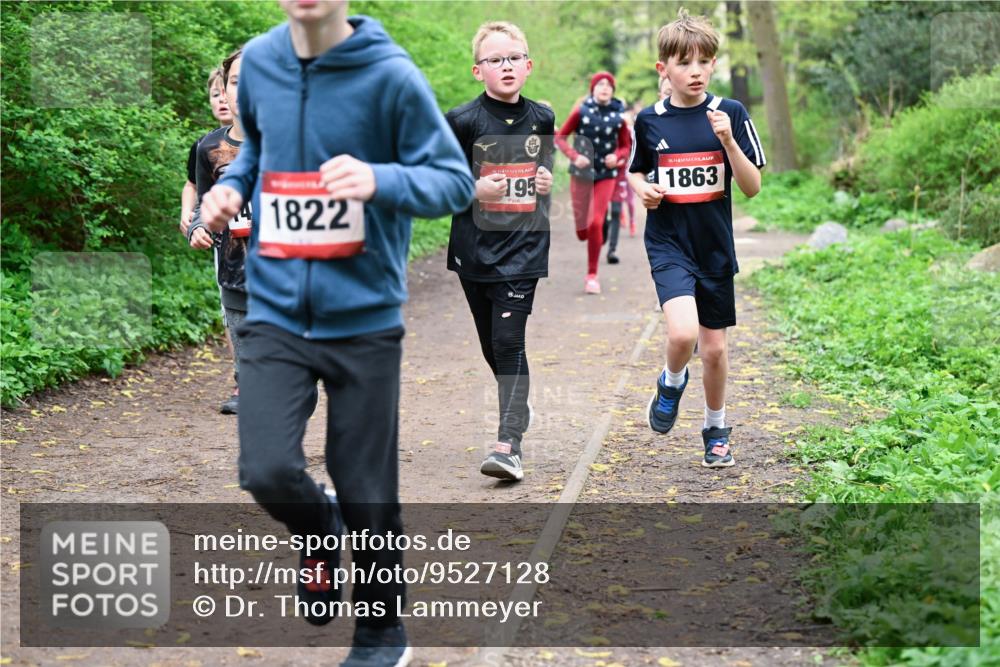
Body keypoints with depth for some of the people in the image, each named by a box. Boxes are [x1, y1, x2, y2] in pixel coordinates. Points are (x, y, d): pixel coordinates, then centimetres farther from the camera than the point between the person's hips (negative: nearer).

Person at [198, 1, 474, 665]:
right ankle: (319, 534, 25)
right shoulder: (258, 62, 3)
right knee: (267, 472, -12)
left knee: (367, 494, 4)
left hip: (364, 317, -3)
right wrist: (234, 182, 1)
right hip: (276, 311, 3)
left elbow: (455, 180, -9)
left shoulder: (390, 75, -11)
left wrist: (381, 179, -28)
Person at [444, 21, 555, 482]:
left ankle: (510, 444, -14)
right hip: (475, 249, 0)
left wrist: (549, 181, 2)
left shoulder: (542, 119, 7)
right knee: (492, 345, 11)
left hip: (522, 248, 0)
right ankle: (517, 408, 36)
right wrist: (472, 189, -16)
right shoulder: (463, 121, -4)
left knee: (509, 342, -11)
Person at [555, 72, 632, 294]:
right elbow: (560, 136, 0)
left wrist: (617, 156, -11)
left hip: (606, 174, 0)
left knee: (596, 224, -10)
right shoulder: (581, 111, -3)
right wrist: (574, 156, -15)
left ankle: (592, 275, 3)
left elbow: (625, 147, 11)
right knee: (582, 231, 2)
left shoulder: (618, 116, 0)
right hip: (582, 173, 0)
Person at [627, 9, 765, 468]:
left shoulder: (730, 114, -4)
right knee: (682, 332, -23)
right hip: (668, 243, -1)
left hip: (715, 246, 1)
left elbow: (752, 187, -5)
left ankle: (716, 430, 32)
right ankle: (672, 382, 11)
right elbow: (636, 172, 15)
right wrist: (642, 190, -7)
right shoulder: (649, 120, -1)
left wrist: (727, 140, -19)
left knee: (714, 348, 9)